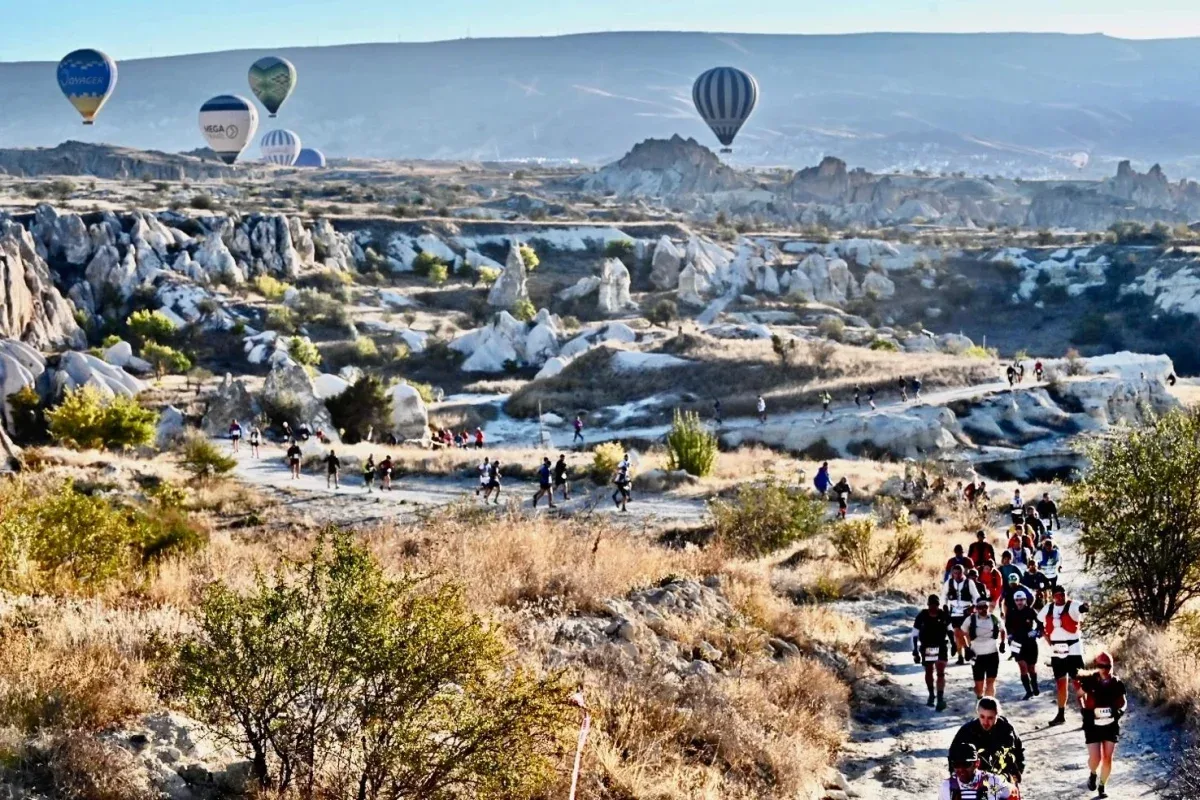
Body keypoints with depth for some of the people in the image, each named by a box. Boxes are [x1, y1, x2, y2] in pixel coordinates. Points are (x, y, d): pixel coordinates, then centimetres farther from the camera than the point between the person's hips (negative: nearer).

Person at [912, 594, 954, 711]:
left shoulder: (944, 615, -9)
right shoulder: (922, 616, -14)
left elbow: (949, 629, 11)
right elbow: (915, 635, -8)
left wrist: (953, 644, 16)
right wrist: (915, 652, -10)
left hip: (941, 647, 0)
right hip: (926, 648, 0)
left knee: (940, 673, -10)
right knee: (929, 672, 15)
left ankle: (940, 699, -11)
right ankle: (931, 695, 36)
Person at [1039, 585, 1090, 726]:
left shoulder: (1072, 606, -10)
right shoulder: (1048, 608, 7)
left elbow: (1080, 609, -33)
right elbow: (1040, 625, 20)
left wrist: (1084, 607, -58)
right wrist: (1048, 641, 9)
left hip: (1073, 649, -5)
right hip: (1056, 651, 6)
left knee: (1078, 682, -7)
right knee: (1060, 683, 14)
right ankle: (1061, 714, 22)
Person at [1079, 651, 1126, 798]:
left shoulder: (1117, 684, -7)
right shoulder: (1089, 681, -13)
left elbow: (1122, 702, 8)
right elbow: (1080, 695, 5)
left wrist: (1119, 710, -10)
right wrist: (1084, 710, -5)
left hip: (1111, 725, 2)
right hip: (1093, 724, -2)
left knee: (1107, 758, 2)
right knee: (1095, 758, -9)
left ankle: (1101, 787, 22)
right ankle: (1092, 774, 26)